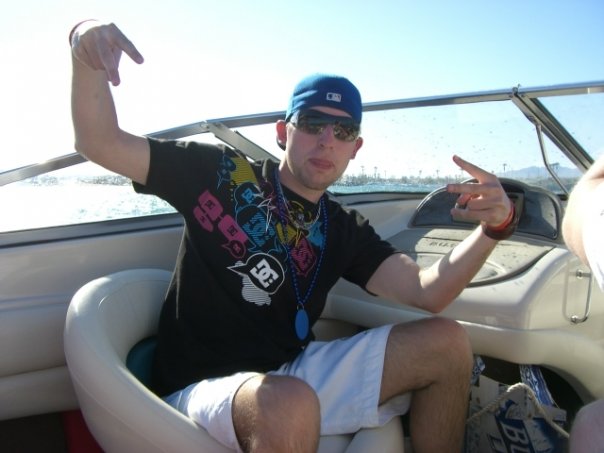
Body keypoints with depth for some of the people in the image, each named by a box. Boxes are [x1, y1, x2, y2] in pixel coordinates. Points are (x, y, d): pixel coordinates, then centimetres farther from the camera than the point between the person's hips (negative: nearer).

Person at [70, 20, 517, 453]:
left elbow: (425, 293, -4)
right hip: (203, 386, -4)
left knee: (447, 343, -3)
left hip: (290, 374, 5)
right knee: (290, 402, -41)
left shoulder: (344, 232, 7)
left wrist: (493, 227, -20)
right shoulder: (222, 173, -3)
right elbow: (102, 144, -3)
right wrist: (87, 58, -21)